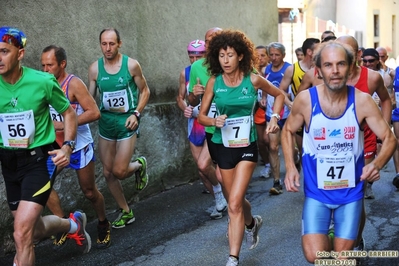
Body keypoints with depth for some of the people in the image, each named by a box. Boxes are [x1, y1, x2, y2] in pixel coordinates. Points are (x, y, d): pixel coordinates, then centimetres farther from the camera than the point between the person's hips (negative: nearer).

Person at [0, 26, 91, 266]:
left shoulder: (43, 82, -14)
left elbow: (69, 112, 2)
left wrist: (67, 147, -10)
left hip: (39, 158, -4)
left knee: (22, 235, -18)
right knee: (33, 230, 18)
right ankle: (73, 224, 49)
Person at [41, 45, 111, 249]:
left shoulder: (74, 84, -18)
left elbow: (94, 112, -24)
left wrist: (63, 124, -28)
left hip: (79, 146, -5)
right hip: (57, 145, 5)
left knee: (89, 191, 7)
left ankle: (103, 224, 32)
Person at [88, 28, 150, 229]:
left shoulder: (131, 65, -9)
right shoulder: (95, 68, -2)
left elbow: (144, 90, 2)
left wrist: (136, 113, -10)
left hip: (127, 122, -4)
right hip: (105, 123, 4)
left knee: (119, 171, -11)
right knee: (108, 172, 7)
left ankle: (139, 165, 25)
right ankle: (126, 212, 25)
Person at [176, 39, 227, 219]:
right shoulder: (185, 73, 2)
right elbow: (180, 97, 13)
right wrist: (184, 108, -7)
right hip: (195, 125, 5)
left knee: (203, 165, -21)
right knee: (202, 170, 9)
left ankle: (218, 189, 11)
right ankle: (220, 202, 29)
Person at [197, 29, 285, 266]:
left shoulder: (253, 80, -9)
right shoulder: (214, 82, -5)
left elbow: (279, 95, 9)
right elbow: (201, 116, 2)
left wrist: (275, 119, -5)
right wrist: (214, 121, -19)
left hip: (247, 146, -3)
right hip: (224, 147, 3)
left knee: (235, 203, -14)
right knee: (236, 200, 17)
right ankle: (252, 223, 51)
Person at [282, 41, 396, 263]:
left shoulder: (362, 101, -14)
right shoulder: (305, 100, -13)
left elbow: (390, 139, -5)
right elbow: (288, 131, 5)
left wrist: (378, 164, -26)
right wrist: (290, 167, -9)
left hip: (351, 191, 1)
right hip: (317, 190, 0)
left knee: (343, 257, 7)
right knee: (314, 256, -10)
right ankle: (325, 240, 25)